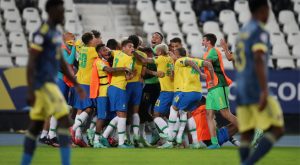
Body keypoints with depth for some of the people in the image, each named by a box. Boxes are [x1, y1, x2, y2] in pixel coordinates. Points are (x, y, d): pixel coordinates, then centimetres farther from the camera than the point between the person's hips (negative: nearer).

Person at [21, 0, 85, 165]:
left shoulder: (56, 33, 16)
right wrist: (31, 91, -22)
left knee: (36, 126, 10)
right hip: (43, 84, -10)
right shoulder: (41, 33, -14)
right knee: (64, 119, -14)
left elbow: (61, 63, 24)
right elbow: (31, 63, -18)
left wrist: (76, 84, 21)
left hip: (49, 83, 10)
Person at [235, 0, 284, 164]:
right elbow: (259, 61, -24)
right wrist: (265, 92, -31)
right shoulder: (260, 32, -10)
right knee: (277, 130, -8)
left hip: (241, 91, 9)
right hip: (257, 90, -9)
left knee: (246, 134, 6)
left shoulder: (243, 32, 18)